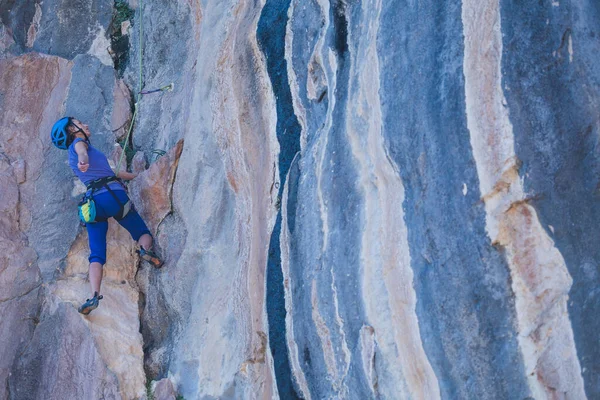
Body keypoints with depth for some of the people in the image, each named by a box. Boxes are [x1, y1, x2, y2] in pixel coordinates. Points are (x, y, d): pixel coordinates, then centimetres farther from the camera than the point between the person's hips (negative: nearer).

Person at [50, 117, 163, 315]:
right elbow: (80, 149, -20)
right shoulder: (78, 143, 8)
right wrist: (84, 158, -45)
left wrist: (137, 176, 46)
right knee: (143, 233, 11)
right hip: (113, 194, -6)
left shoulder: (73, 159, 30)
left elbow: (110, 171, 38)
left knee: (96, 256, -1)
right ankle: (145, 250, -23)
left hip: (92, 201, 6)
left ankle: (95, 295, -23)